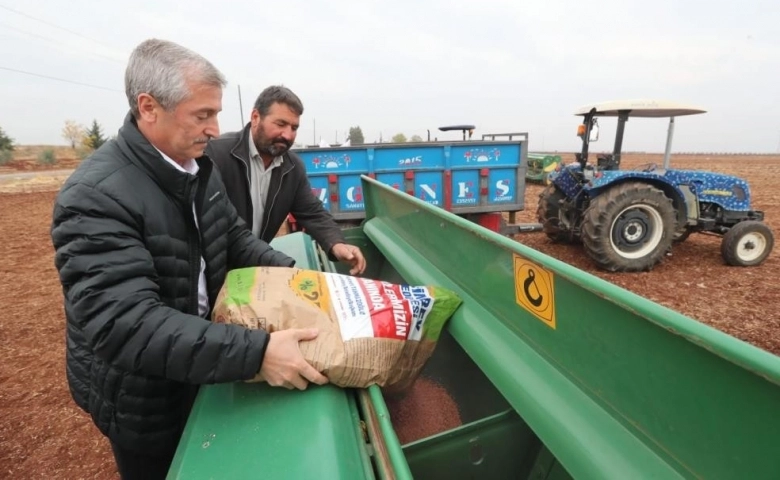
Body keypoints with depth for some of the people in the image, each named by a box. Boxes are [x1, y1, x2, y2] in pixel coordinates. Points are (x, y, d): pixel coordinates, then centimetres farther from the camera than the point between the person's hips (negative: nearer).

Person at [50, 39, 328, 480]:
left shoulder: (200, 168, -4)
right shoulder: (96, 196, -30)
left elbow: (234, 237, 4)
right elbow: (126, 325, -37)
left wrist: (288, 271, -12)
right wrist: (256, 352, -44)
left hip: (197, 368, 7)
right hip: (141, 394, -6)